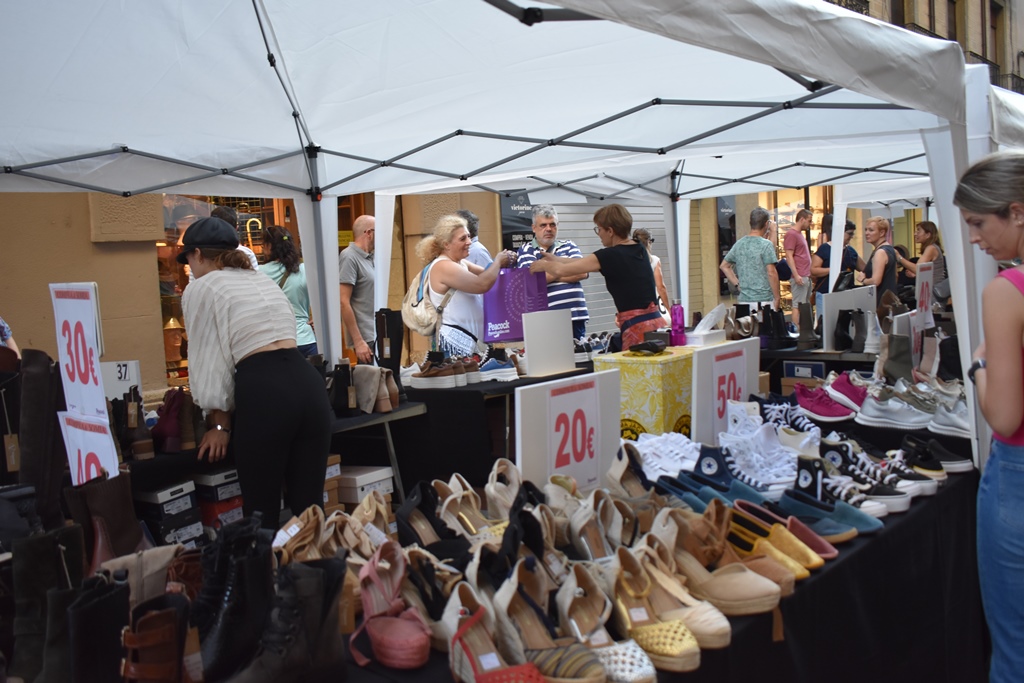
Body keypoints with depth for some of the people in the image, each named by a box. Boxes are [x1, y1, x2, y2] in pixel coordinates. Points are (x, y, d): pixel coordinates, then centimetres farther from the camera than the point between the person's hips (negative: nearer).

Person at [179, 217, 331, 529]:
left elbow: (209, 360, 4)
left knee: (262, 510, 6)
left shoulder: (200, 289, 8)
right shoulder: (264, 279, 28)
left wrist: (218, 423, 13)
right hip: (307, 383, 6)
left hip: (261, 392, -6)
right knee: (309, 504, 10)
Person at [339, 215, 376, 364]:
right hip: (366, 339, -8)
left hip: (377, 335, 8)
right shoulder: (349, 257, -11)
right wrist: (358, 342, -19)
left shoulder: (369, 257, 13)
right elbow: (343, 302, -17)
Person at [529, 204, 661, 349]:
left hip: (637, 327, -8)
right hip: (655, 322, 8)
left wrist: (543, 265, 17)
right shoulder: (639, 250, 13)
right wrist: (556, 259, 31)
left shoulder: (610, 256, -10)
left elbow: (561, 271, -5)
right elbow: (590, 262, 25)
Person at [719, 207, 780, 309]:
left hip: (744, 300, 6)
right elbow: (771, 273, -15)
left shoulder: (739, 244, 8)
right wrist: (777, 298, -7)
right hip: (763, 300, -6)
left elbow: (723, 266, 16)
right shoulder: (766, 244, -11)